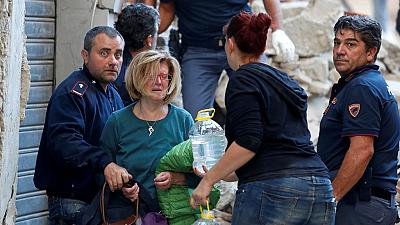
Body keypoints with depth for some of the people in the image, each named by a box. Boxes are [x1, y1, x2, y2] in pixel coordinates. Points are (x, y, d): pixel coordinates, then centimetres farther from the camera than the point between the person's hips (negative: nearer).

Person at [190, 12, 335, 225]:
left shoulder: (243, 80, -1)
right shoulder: (287, 83, 23)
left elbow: (248, 142, -14)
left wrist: (208, 180, -5)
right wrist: (224, 174, 37)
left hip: (272, 191, -7)